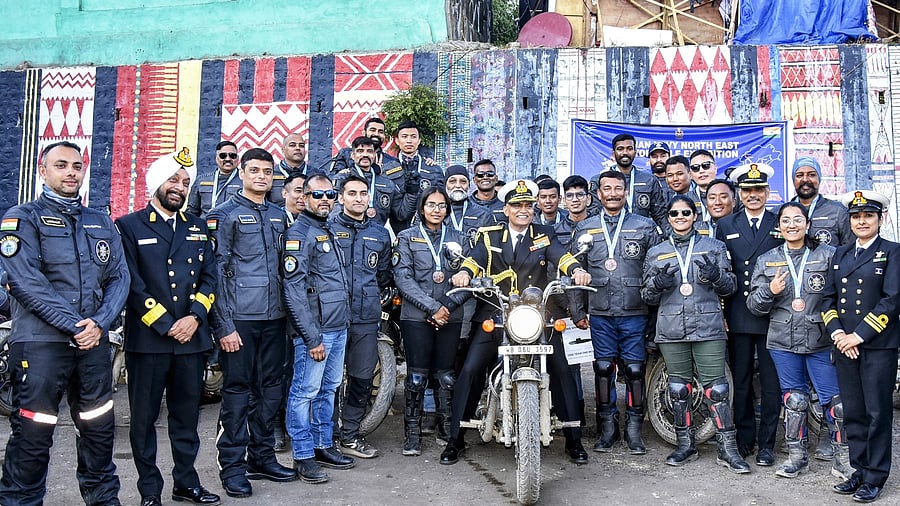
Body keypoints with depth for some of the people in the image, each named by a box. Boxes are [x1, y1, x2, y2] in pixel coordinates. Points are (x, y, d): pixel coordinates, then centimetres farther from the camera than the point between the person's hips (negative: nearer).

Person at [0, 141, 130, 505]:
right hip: (40, 342, -4)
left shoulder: (102, 224, 15)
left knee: (99, 429, 12)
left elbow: (119, 277, 7)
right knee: (32, 435, 0)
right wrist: (74, 325, -16)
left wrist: (99, 323, -9)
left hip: (94, 342, 4)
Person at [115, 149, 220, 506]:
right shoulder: (129, 226, 1)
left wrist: (194, 317, -8)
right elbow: (133, 284, -8)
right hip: (146, 339, -3)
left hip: (192, 338, 4)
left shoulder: (197, 228, 15)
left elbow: (209, 277, 8)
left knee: (186, 416, 12)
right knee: (144, 419, 6)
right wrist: (166, 326, -13)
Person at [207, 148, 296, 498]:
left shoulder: (278, 216, 14)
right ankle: (232, 466, 12)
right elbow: (216, 272, -7)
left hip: (274, 317, 6)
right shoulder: (224, 215, -2)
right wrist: (224, 325, -12)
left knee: (270, 389, 11)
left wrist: (288, 310, 12)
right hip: (240, 319, -5)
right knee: (237, 390, 0)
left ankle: (262, 456, 24)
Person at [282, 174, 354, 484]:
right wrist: (312, 338, -19)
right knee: (305, 392, -1)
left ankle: (323, 446, 26)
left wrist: (343, 322, 16)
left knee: (328, 390, 15)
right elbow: (294, 291, -17)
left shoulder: (328, 232, 17)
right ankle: (303, 456, 9)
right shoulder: (299, 234, -10)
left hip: (339, 328, 9)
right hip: (316, 330, -9)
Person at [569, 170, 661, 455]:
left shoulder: (645, 227, 7)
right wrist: (578, 312, 6)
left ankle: (634, 431, 15)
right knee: (603, 369, 4)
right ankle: (607, 428, 18)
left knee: (635, 370, 2)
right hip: (600, 314, 1)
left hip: (635, 313, -1)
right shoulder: (584, 229, 10)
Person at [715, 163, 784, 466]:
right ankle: (744, 438, 20)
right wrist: (719, 313, 2)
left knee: (771, 382, 3)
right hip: (738, 317, 1)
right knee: (740, 381, 8)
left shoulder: (781, 225, 7)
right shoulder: (725, 226, 10)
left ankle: (766, 443, 14)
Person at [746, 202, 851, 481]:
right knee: (793, 399, 11)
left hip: (822, 341, -2)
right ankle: (797, 456, 24)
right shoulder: (766, 261, 7)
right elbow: (753, 305, 5)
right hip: (783, 342, 2)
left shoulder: (829, 255, 1)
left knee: (835, 400, -1)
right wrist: (769, 291, -14)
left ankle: (843, 458, 18)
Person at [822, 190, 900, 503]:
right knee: (853, 413, 9)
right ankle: (860, 470, 21)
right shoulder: (841, 254, 14)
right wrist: (837, 333, -5)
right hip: (845, 345, 4)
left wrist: (860, 335, -14)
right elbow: (828, 297, 10)